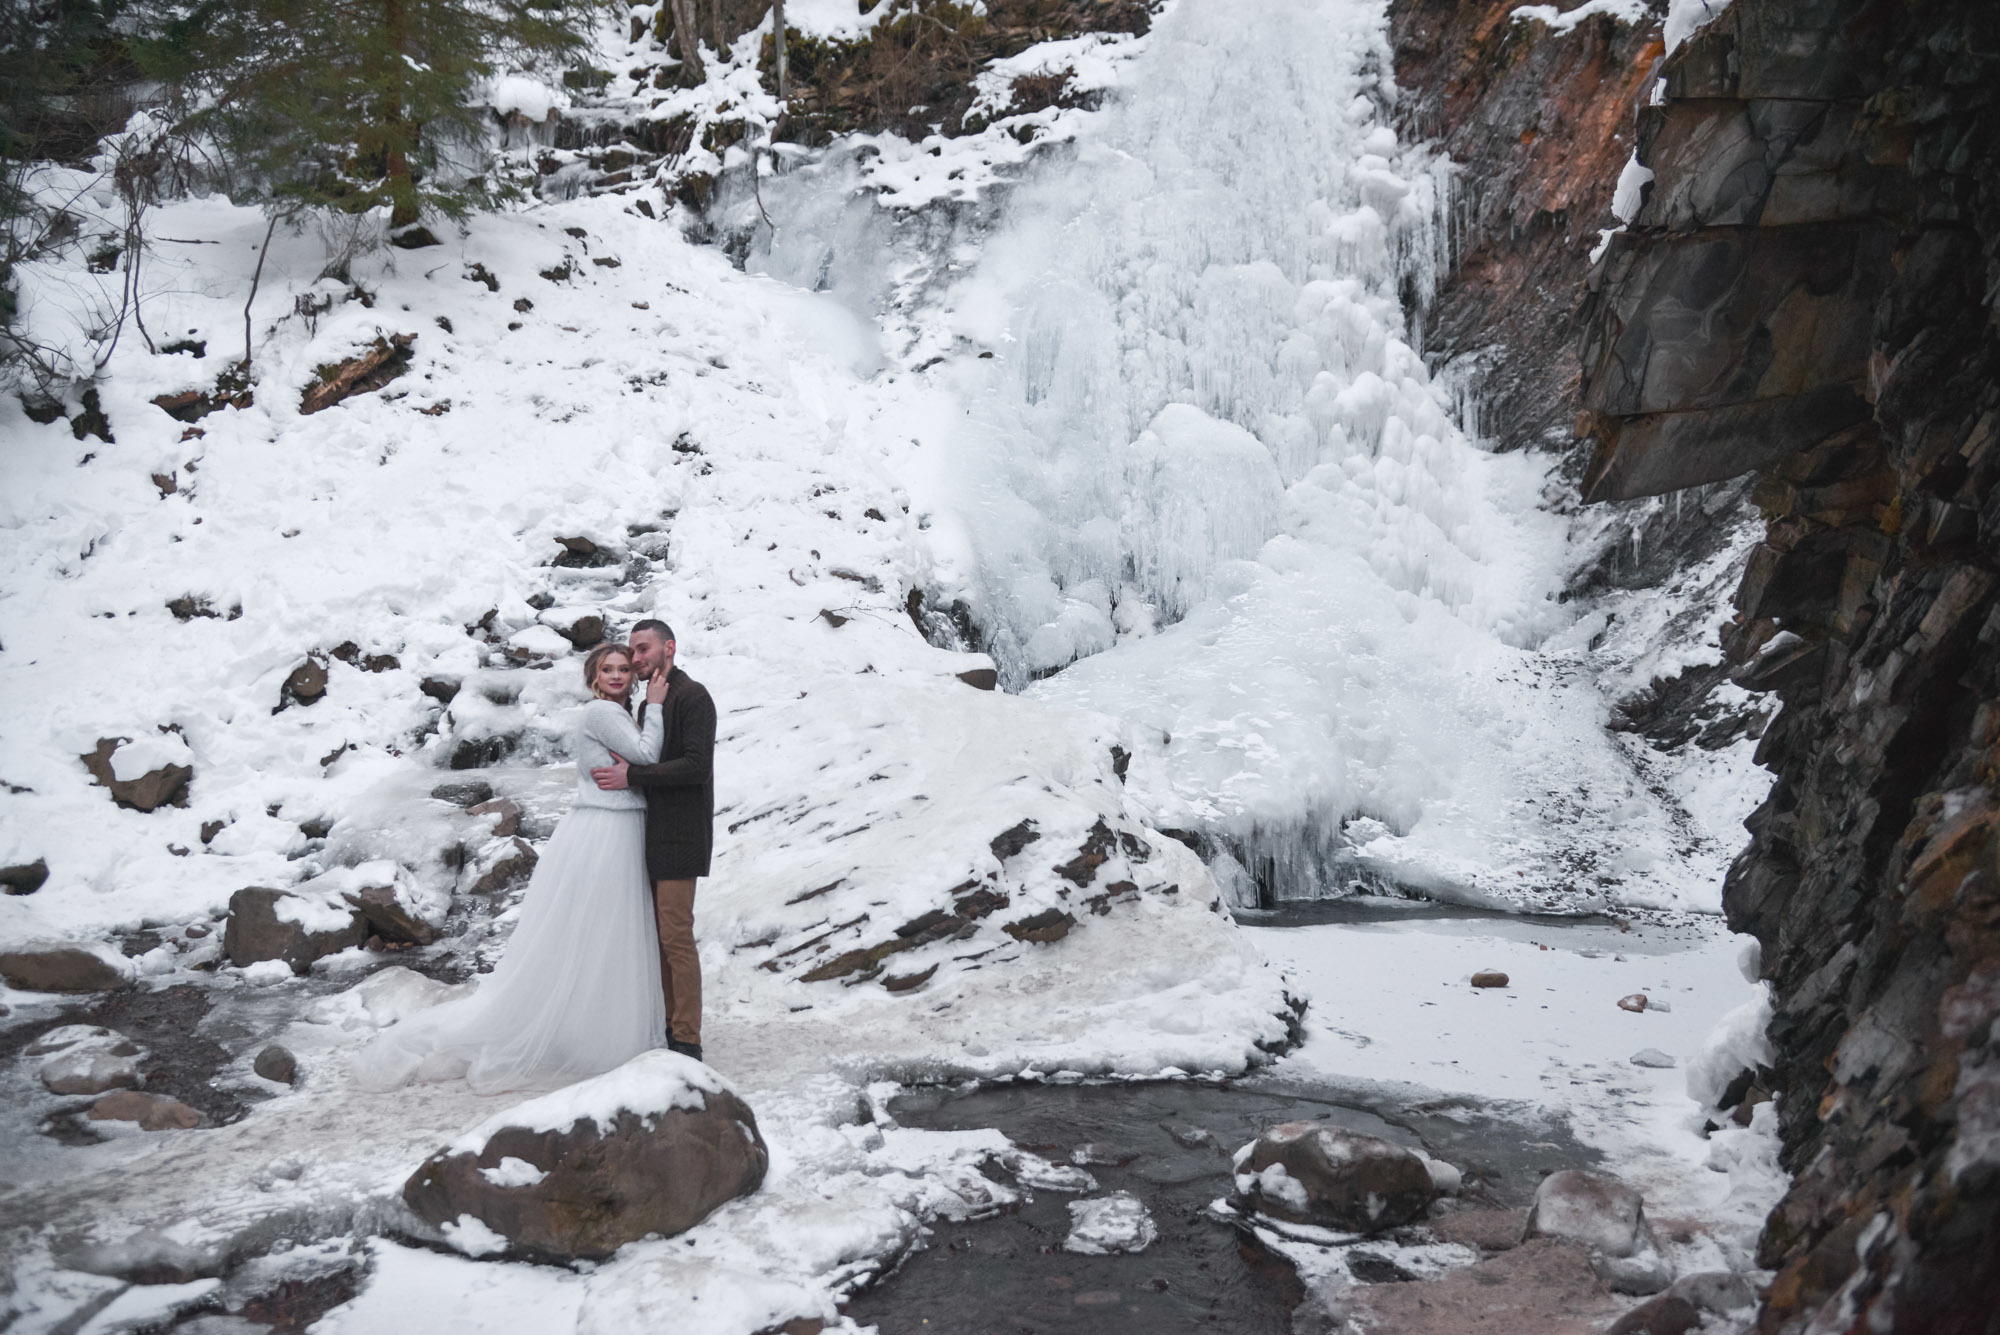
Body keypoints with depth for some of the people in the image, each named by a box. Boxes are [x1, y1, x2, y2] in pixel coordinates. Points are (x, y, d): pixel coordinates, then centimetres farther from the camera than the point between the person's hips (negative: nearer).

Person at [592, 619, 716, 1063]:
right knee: (657, 933, 11)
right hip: (653, 834, 9)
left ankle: (688, 1041, -4)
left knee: (676, 935, -9)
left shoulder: (693, 696, -11)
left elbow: (696, 766, -20)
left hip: (680, 834, -9)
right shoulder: (649, 704, 18)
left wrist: (632, 776, -20)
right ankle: (668, 1025, 19)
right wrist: (626, 766, 3)